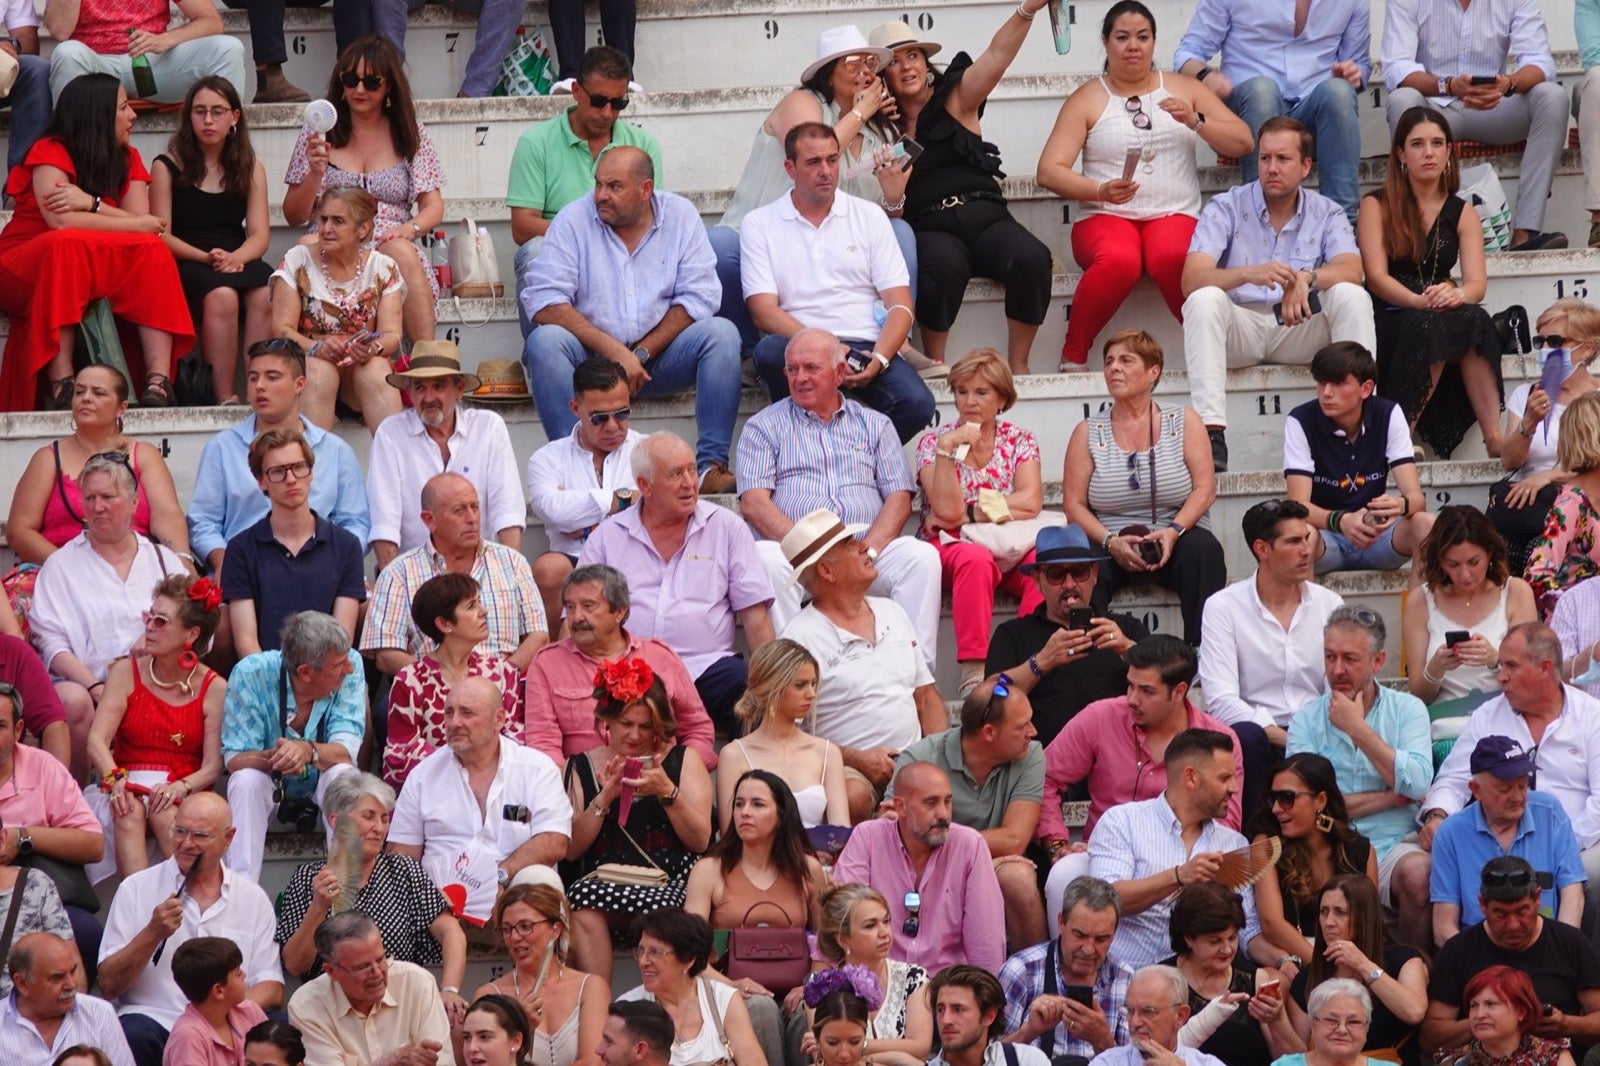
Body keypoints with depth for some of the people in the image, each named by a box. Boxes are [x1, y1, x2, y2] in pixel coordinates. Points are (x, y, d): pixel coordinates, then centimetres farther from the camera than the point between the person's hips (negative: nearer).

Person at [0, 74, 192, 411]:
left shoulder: (128, 159, 7)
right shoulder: (50, 152, -10)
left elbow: (148, 228, -8)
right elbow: (61, 221, -26)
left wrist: (92, 204, -23)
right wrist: (139, 225, -17)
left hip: (90, 276, 5)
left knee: (152, 251, -20)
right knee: (67, 245, -36)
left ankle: (158, 381, -36)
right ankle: (61, 385, -44)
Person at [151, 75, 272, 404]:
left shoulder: (250, 168, 17)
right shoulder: (168, 166, 8)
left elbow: (259, 235, 8)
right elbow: (161, 234, 0)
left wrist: (235, 257, -15)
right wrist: (205, 257, -16)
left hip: (238, 260, 3)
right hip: (186, 264, -3)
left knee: (266, 296, -33)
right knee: (221, 296, -37)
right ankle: (225, 399, -37)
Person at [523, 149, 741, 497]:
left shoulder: (680, 215, 0)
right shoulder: (573, 220, -5)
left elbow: (698, 298, -5)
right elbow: (544, 304, -14)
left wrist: (642, 354, -16)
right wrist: (614, 352, -23)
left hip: (659, 353, 1)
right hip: (591, 356, -1)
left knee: (722, 334, -23)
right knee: (545, 341, -29)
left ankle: (711, 466, -27)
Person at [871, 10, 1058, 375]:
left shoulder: (956, 99, 11)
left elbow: (998, 54, -4)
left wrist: (1027, 9, -20)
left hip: (986, 217, 1)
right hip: (929, 228, -1)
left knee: (1031, 258, -30)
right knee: (942, 264, -38)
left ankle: (1017, 366, -16)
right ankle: (934, 367, -20)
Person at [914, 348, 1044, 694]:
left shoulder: (1020, 441, 11)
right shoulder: (933, 442, 5)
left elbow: (1030, 503, -7)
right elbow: (948, 510, -11)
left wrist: (967, 514, -10)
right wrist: (947, 450, -19)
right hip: (950, 547, -2)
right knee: (976, 558, -39)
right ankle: (974, 673, -45)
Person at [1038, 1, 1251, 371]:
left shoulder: (1185, 89, 14)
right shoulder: (1087, 100, 8)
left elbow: (1243, 142, 8)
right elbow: (1049, 171, -2)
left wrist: (1195, 121, -10)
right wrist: (1101, 191, -19)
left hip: (1174, 215, 1)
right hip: (1105, 218, -1)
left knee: (1172, 257, -37)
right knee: (1119, 260, -38)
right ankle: (1073, 355, -20)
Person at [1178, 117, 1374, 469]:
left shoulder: (1326, 213, 6)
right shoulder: (1225, 208, -1)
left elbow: (1351, 270, -14)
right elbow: (1192, 280, -16)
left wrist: (1307, 278, -36)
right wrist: (1248, 274, -36)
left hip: (1299, 332, 2)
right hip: (1240, 328, -1)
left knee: (1351, 296, -23)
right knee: (1204, 300, -32)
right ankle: (1211, 433, -42)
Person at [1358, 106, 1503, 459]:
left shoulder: (1462, 213, 14)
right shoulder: (1377, 206, 5)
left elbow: (1477, 282, 0)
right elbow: (1377, 277, -8)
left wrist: (1457, 295, -26)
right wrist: (1420, 301, -27)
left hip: (1443, 316, 3)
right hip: (1389, 321, -3)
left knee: (1474, 321, -32)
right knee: (1428, 326, -37)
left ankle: (1495, 438, -37)